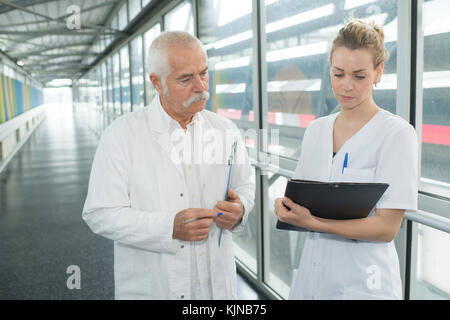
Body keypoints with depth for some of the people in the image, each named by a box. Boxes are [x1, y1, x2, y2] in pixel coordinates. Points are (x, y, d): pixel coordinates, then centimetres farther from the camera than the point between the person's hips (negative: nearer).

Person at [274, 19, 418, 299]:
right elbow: (301, 198, 10)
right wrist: (286, 206, -12)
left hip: (363, 283, -5)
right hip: (311, 274, 5)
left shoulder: (396, 133, -12)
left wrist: (312, 223, -24)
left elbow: (387, 227, -16)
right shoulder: (316, 129, 6)